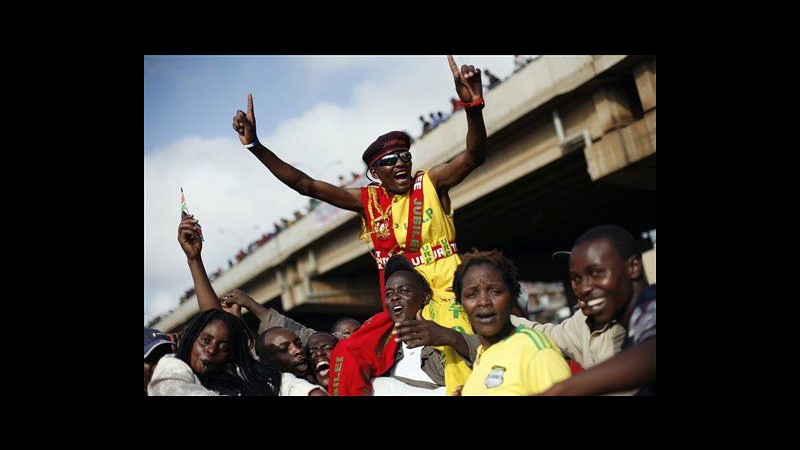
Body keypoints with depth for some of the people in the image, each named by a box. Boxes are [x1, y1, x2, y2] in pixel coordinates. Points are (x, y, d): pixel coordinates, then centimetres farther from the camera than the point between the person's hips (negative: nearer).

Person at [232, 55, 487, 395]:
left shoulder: (430, 183, -1)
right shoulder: (367, 200, 4)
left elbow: (474, 156, -16)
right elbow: (305, 185, 2)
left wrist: (472, 105, -35)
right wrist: (255, 146, -5)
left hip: (446, 291, -2)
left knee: (461, 367, -18)